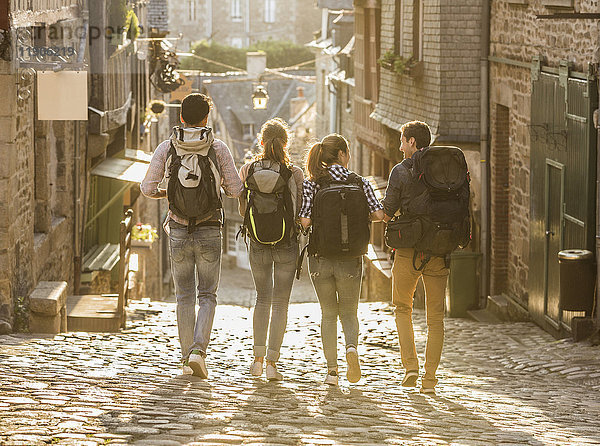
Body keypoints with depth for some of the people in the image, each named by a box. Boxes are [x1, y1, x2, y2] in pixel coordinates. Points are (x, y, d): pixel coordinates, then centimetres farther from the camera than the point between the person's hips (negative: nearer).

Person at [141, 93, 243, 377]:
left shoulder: (166, 148, -1)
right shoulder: (218, 148, -4)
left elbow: (147, 188, -2)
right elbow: (235, 190, -3)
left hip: (178, 231, 1)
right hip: (209, 231, -1)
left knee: (184, 296, 12)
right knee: (207, 296, 8)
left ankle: (187, 358, 12)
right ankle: (198, 351, -11)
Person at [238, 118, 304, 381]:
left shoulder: (248, 170, -5)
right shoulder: (294, 174, -10)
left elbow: (242, 211, 3)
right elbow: (301, 213, -4)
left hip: (257, 243, 2)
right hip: (286, 244, -2)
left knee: (262, 298, 18)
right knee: (280, 303, 5)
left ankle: (258, 359, 14)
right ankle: (272, 362, -1)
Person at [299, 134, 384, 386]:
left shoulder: (312, 184, -4)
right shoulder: (360, 183, -1)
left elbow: (304, 221, -12)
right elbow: (378, 214, -8)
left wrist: (317, 218, 10)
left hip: (321, 258, 0)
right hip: (351, 260, 0)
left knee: (328, 313, 13)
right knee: (349, 312, 17)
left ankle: (331, 369, 4)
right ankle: (352, 346, -14)